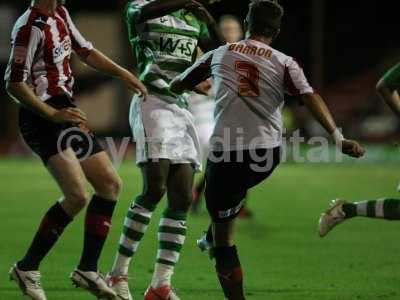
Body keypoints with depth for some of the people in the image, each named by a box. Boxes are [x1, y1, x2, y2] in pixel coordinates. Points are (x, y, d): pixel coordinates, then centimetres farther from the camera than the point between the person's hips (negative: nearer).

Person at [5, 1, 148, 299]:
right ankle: (27, 269, -7)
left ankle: (87, 269, 14)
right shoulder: (31, 26, -18)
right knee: (77, 196, -20)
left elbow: (85, 51, 25)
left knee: (110, 185, 10)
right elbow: (15, 84, -19)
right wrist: (53, 114, -23)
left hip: (65, 113, 10)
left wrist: (122, 73, 20)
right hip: (42, 118, -10)